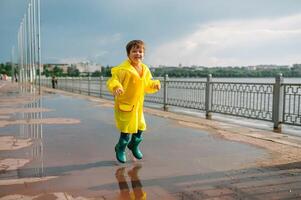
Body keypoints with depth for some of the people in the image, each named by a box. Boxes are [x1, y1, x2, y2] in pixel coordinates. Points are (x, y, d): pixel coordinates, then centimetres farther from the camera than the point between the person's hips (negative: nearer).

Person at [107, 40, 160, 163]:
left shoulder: (145, 69, 4)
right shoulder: (123, 69, -19)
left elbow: (147, 85, 15)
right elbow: (113, 80, -23)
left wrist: (155, 85, -4)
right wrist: (116, 87, -43)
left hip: (138, 105, 7)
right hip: (124, 105, -6)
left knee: (140, 127, 15)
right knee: (126, 130, -4)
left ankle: (134, 146, 43)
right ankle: (120, 149, 25)